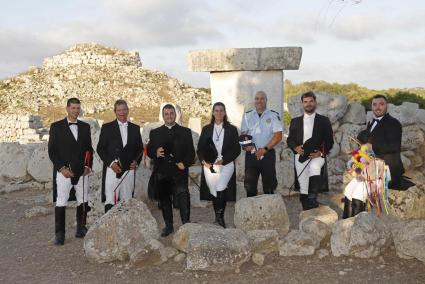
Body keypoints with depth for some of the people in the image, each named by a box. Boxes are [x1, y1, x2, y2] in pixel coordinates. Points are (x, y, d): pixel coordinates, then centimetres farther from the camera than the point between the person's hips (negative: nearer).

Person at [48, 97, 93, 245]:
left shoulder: (85, 127, 10)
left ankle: (81, 229, 19)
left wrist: (88, 166, 0)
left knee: (83, 201, 6)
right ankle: (59, 234, 3)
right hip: (64, 171, -3)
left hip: (82, 171, 3)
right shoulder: (56, 126, 1)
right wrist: (62, 168, -11)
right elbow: (52, 150, -2)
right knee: (61, 203, -4)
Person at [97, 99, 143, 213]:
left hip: (129, 170, 3)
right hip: (112, 170, -2)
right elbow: (100, 148, 2)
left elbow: (140, 148, 16)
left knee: (127, 202, 5)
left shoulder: (135, 128, 13)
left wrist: (136, 161, -1)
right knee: (110, 201, -6)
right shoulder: (107, 127, 4)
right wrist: (111, 163, -10)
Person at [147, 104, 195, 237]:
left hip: (179, 172, -2)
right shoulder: (155, 133, 15)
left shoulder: (185, 132, 10)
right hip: (161, 173, 2)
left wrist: (185, 163, -12)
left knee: (183, 195, -19)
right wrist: (155, 153, -12)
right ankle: (168, 226, 20)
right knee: (164, 200, 8)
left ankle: (186, 224, -12)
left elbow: (191, 152, 6)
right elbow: (149, 150, 11)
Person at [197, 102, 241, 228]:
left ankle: (220, 217, -13)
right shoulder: (206, 129, 13)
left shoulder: (232, 129, 7)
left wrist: (223, 160, -10)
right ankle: (218, 218, 16)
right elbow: (200, 148, 12)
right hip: (209, 166, 3)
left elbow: (237, 149, 3)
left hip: (226, 165, -2)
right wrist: (204, 160, -7)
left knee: (221, 189, -22)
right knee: (213, 192, 4)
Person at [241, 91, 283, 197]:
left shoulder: (273, 115, 2)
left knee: (269, 184, 3)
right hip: (251, 154, 2)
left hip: (268, 154, -2)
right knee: (249, 184, 1)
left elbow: (278, 136, -4)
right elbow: (243, 134, 10)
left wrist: (265, 149, -12)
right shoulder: (247, 116, 11)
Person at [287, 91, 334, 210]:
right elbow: (290, 139, 16)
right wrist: (295, 148, -5)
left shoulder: (324, 121, 9)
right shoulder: (295, 121, 16)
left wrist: (321, 152, -10)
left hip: (317, 155, -2)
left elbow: (329, 141, 6)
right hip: (300, 156, 3)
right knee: (303, 187, -1)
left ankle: (313, 197, -27)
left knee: (315, 167, -35)